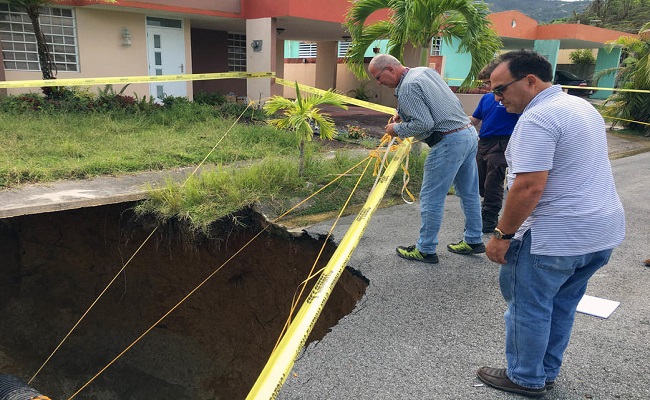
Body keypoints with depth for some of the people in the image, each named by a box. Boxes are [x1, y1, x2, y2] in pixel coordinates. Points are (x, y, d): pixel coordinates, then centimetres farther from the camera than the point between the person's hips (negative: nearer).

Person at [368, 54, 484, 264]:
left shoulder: (407, 87, -15)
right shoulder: (426, 71, 13)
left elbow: (424, 124, -21)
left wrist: (398, 129, -6)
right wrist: (403, 113, 19)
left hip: (449, 142, -10)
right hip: (469, 133, 10)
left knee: (431, 198, 1)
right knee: (469, 193, 17)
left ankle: (425, 250, 10)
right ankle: (474, 241, 30)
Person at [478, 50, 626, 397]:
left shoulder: (537, 119, -19)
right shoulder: (582, 106, 13)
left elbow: (528, 187, -26)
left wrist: (502, 234, -17)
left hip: (556, 238, -10)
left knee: (528, 307, 8)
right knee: (561, 306, 20)